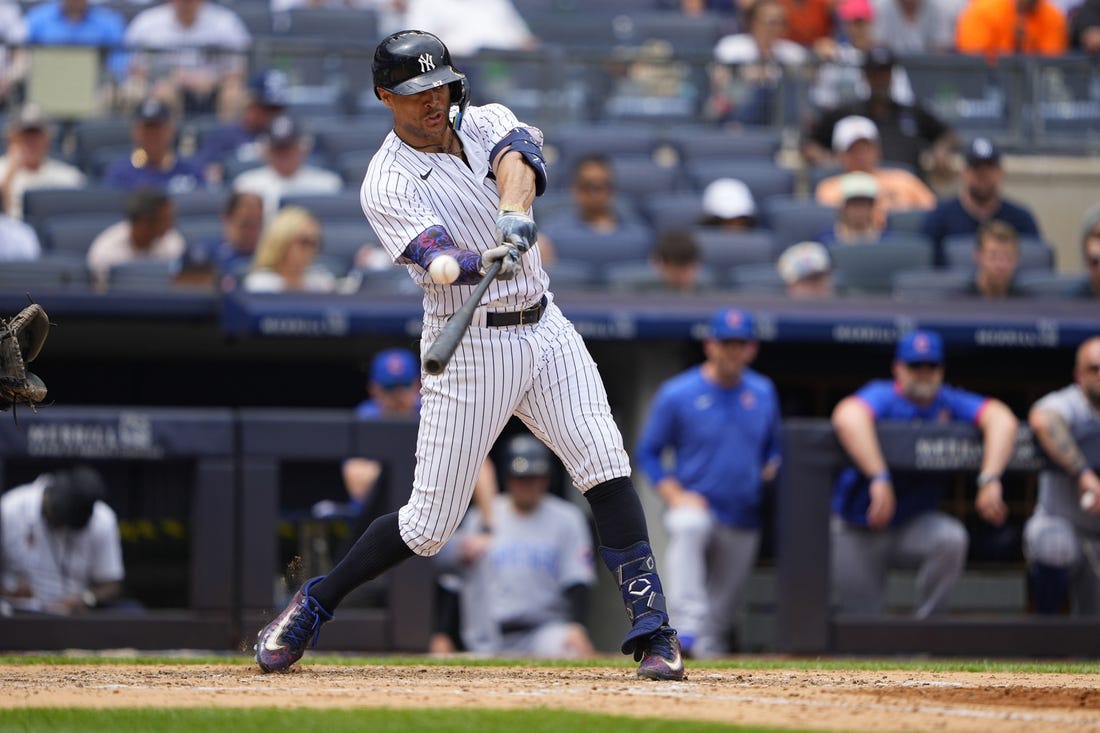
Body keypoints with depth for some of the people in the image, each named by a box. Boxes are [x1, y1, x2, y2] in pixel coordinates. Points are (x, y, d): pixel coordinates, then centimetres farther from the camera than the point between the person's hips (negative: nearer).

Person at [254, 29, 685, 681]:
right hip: (468, 350, -4)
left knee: (606, 465, -14)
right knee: (429, 524, -1)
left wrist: (514, 209, -42)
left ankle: (653, 631, -12)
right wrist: (487, 263, -49)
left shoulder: (485, 122, 4)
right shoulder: (388, 184, -10)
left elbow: (519, 153, -20)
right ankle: (312, 606, 20)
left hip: (544, 329, 4)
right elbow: (436, 257, -27)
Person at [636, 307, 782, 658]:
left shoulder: (763, 392, 9)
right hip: (695, 505, -5)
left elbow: (773, 446, 22)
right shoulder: (677, 394, -4)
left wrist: (770, 471, 0)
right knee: (688, 528, -39)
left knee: (722, 609, 7)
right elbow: (648, 451, 1)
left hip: (743, 522, 5)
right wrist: (674, 495, -12)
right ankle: (687, 628, -49)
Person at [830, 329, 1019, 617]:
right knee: (861, 624, -3)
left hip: (912, 525, 2)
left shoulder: (949, 403, -7)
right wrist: (879, 478, -53)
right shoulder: (883, 397, -18)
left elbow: (1002, 420, -23)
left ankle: (925, 623, -15)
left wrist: (990, 479, -39)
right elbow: (848, 417, -42)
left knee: (952, 538, -29)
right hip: (856, 529, -2)